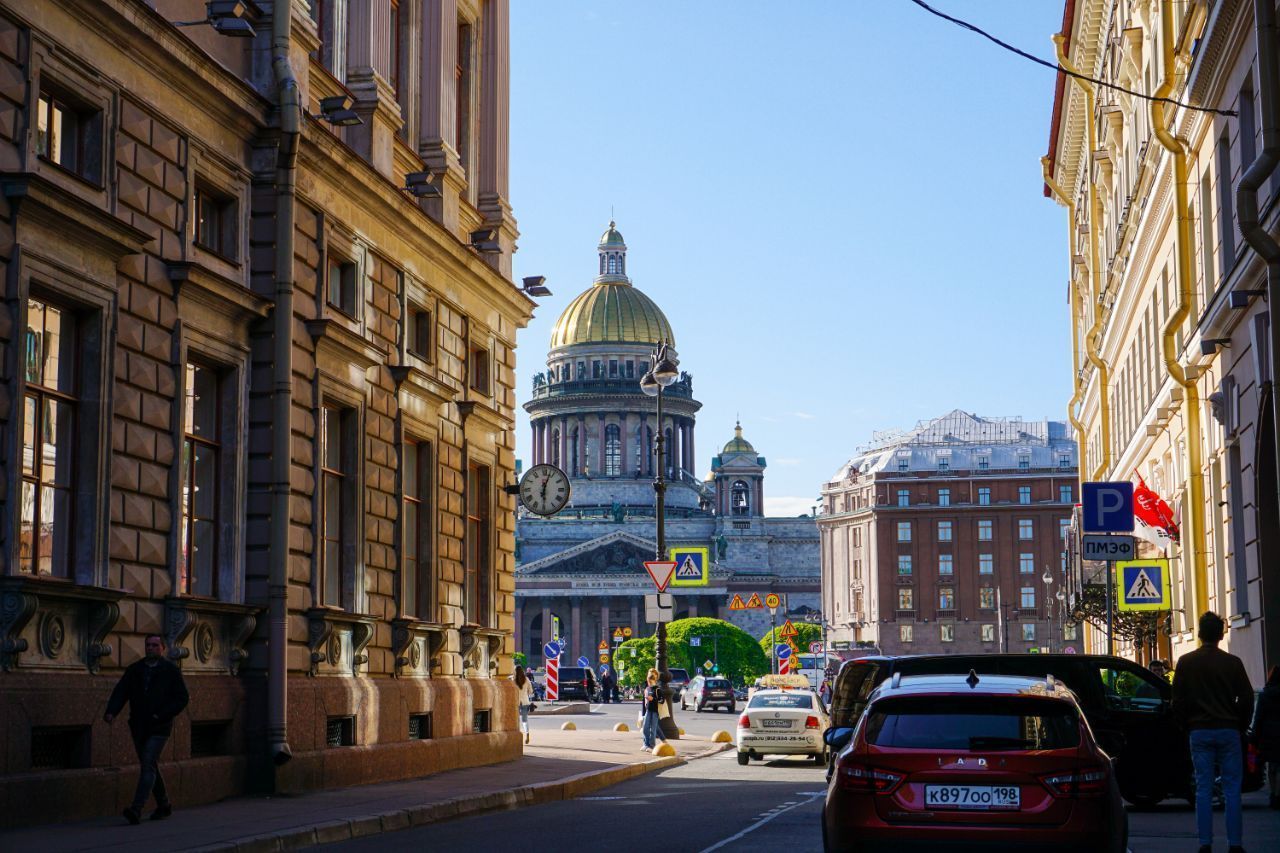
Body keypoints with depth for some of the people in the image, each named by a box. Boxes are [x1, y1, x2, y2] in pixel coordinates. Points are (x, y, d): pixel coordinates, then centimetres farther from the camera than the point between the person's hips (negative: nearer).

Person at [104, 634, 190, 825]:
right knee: (150, 767, 13)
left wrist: (162, 715, -14)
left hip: (159, 728, -5)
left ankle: (136, 809, -22)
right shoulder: (134, 670, 10)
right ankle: (164, 805, 28)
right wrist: (111, 711, -17)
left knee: (148, 766, -14)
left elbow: (182, 698, -3)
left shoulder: (171, 671, -1)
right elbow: (121, 692, 1)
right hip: (139, 727, 5)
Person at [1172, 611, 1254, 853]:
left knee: (1203, 790, 3)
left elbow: (1178, 701, 3)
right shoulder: (1232, 663, -1)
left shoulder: (1186, 663, 1)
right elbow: (1246, 699, 2)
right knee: (1232, 789, 3)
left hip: (1200, 731, 1)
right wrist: (1239, 727, 14)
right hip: (1228, 731, -1)